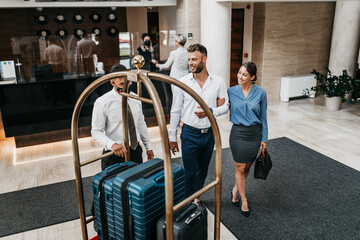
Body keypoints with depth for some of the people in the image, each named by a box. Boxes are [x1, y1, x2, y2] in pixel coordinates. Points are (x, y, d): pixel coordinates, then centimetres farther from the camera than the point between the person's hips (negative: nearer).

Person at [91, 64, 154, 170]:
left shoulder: (135, 98, 5)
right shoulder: (102, 103, -11)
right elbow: (96, 132, -11)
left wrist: (148, 147, 15)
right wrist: (112, 145, -28)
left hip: (136, 151, 5)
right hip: (114, 154, -4)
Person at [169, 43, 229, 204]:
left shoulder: (218, 82, -5)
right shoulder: (182, 82, -8)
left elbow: (225, 106, 2)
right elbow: (175, 112, -3)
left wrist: (210, 111, -20)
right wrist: (172, 137, -2)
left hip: (209, 133, 2)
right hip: (189, 134, -2)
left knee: (202, 170, 19)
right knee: (190, 172, 5)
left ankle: (197, 196, 41)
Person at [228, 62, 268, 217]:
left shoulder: (260, 93, -5)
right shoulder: (231, 92, -5)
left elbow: (263, 117, 2)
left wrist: (264, 138, 4)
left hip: (254, 134, 1)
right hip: (238, 133, -1)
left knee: (247, 167, 13)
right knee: (240, 168, 5)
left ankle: (235, 190, 37)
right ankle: (243, 200, 21)